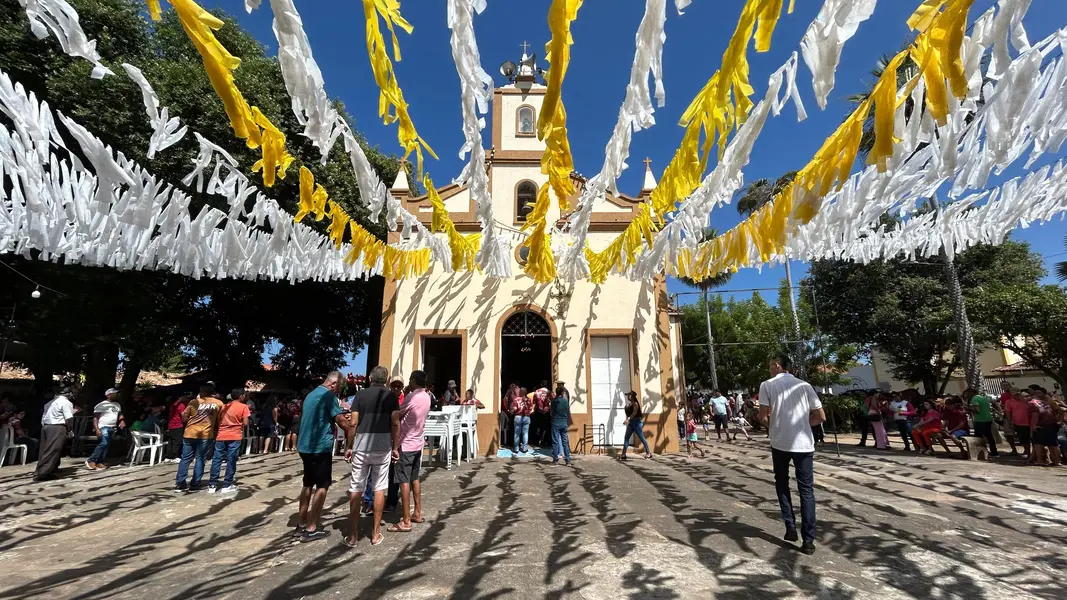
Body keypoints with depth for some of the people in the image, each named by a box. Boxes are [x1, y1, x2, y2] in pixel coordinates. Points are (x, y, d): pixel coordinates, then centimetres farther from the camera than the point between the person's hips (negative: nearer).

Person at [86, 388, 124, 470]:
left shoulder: (117, 405, 15)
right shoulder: (101, 405, -8)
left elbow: (120, 414, 26)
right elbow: (95, 418, -11)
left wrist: (122, 421, 5)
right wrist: (97, 429, -20)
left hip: (112, 428, 7)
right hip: (103, 427, -7)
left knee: (106, 445, 6)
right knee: (103, 443, -19)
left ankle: (100, 462, 10)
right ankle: (90, 461, -9)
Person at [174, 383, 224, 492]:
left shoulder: (194, 402, -1)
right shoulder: (219, 403, -1)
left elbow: (184, 418, 3)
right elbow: (219, 420, 4)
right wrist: (215, 429, 19)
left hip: (190, 433, 1)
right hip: (206, 435, -1)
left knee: (185, 459, 11)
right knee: (200, 459, 7)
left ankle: (179, 484, 12)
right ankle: (195, 485, 8)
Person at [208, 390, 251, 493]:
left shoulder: (224, 406, 13)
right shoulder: (243, 407, -4)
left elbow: (218, 421, 14)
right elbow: (245, 423, -8)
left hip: (221, 436, 5)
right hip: (235, 437, -5)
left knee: (217, 460, 8)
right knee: (231, 461, 1)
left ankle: (212, 485, 9)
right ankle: (227, 485, 3)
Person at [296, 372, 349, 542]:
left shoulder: (311, 394, 15)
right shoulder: (329, 395, -14)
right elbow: (340, 421, -16)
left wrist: (341, 417, 22)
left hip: (305, 446, 9)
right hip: (320, 446, -9)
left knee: (308, 484, 16)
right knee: (322, 486, -1)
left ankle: (302, 525, 22)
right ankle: (311, 529, 2)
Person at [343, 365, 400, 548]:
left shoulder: (360, 394, 3)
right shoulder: (391, 396, 2)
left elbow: (353, 423, -2)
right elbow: (395, 423, -3)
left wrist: (348, 446, 8)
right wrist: (395, 446, 6)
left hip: (361, 444, 0)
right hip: (383, 444, 0)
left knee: (356, 489, 9)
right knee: (379, 488, 9)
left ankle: (354, 535, 14)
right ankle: (375, 534, 16)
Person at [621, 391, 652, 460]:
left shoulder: (635, 403, -13)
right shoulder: (630, 404, 12)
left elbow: (634, 412, -25)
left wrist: (628, 419, -34)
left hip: (637, 422, -9)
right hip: (631, 422, 9)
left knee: (642, 438, 1)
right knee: (626, 438, 0)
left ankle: (648, 453, 14)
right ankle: (623, 454, -1)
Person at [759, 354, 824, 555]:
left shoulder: (767, 385, -2)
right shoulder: (805, 385, 6)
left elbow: (763, 417, -6)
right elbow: (821, 417, 7)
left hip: (780, 443, -2)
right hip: (804, 444, 2)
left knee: (782, 484, 20)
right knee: (806, 491, 7)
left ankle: (790, 527, 14)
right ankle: (808, 540, 5)